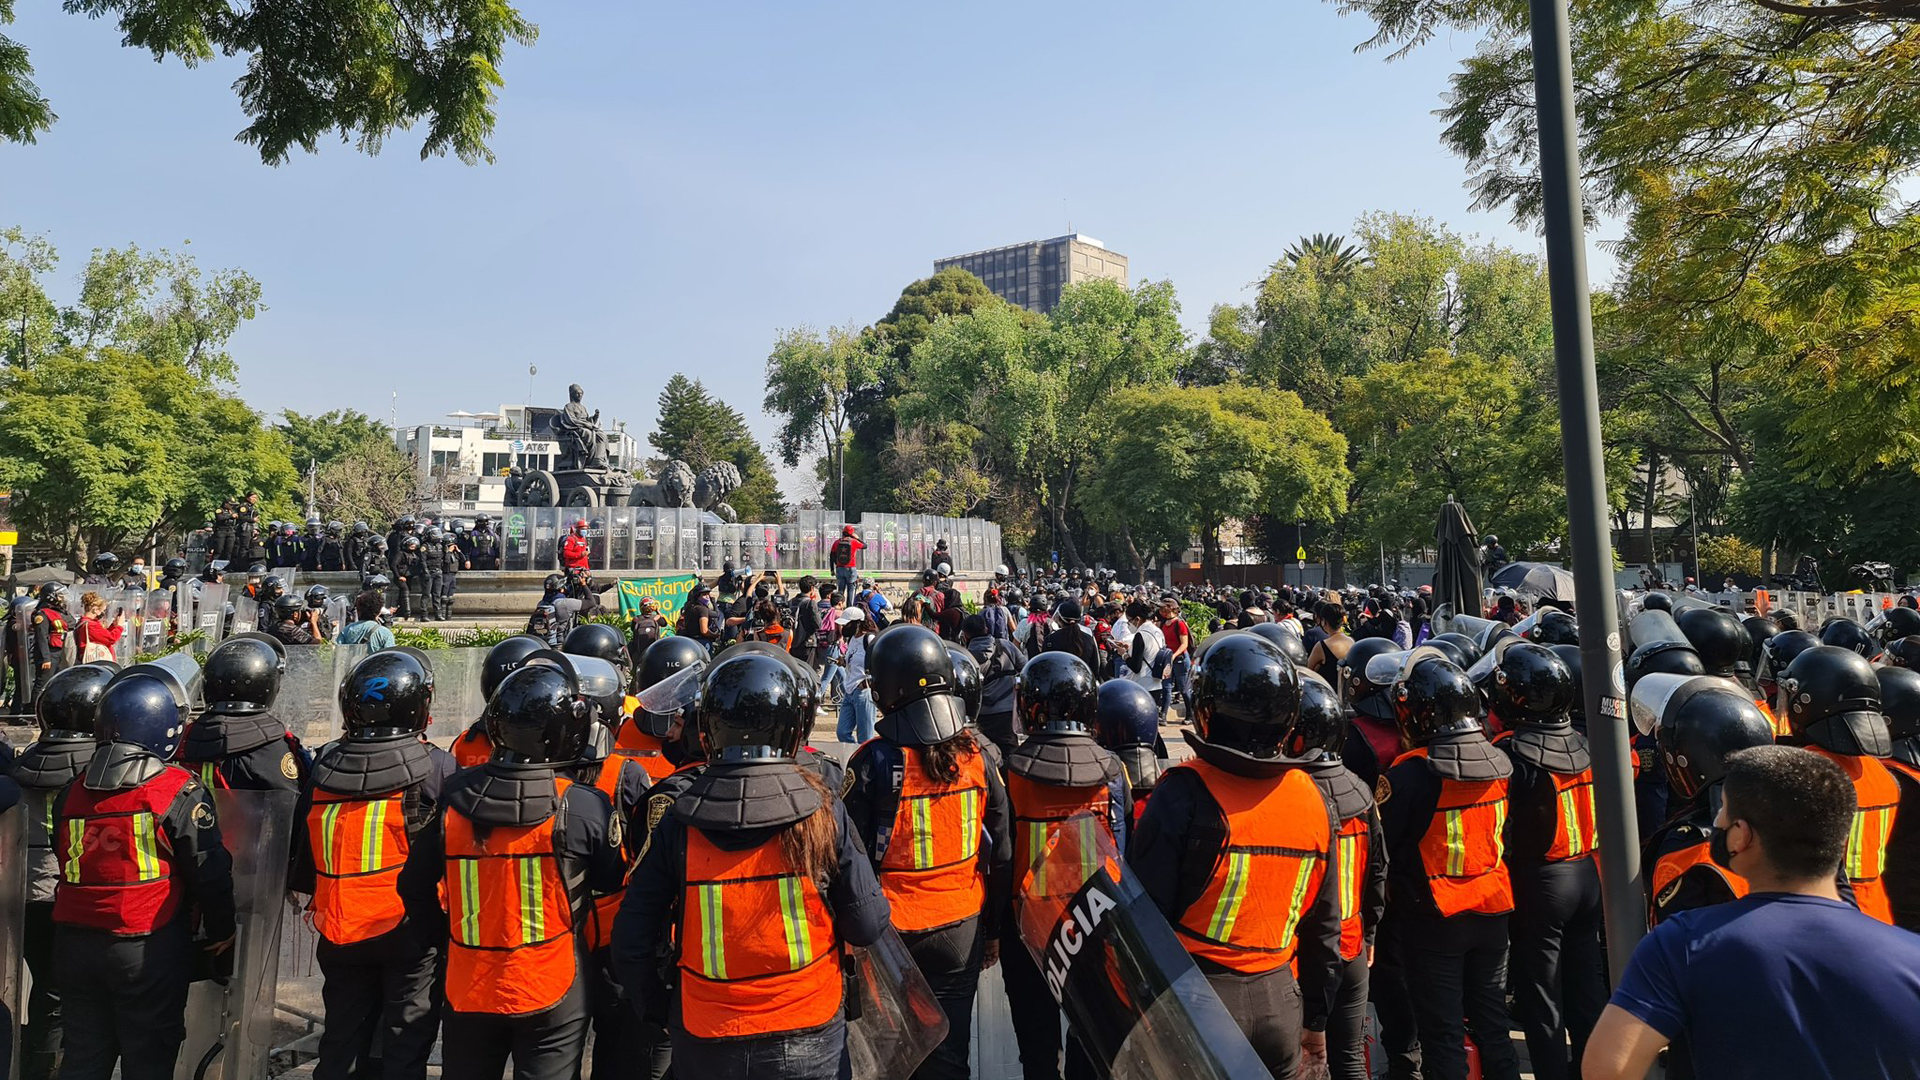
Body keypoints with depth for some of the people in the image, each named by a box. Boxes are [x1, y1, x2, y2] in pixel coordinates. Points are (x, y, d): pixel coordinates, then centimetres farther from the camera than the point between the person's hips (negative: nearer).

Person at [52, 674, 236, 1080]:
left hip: (75, 944, 5)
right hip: (149, 950, -5)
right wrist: (220, 932, 3)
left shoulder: (70, 793, 5)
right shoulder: (181, 792, -13)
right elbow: (210, 873, -11)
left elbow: (63, 867, 16)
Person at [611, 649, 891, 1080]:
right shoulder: (823, 813, -17)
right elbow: (868, 926, -11)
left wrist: (656, 1005, 9)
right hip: (810, 1044, -1)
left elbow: (632, 943, -9)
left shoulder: (679, 824, -14)